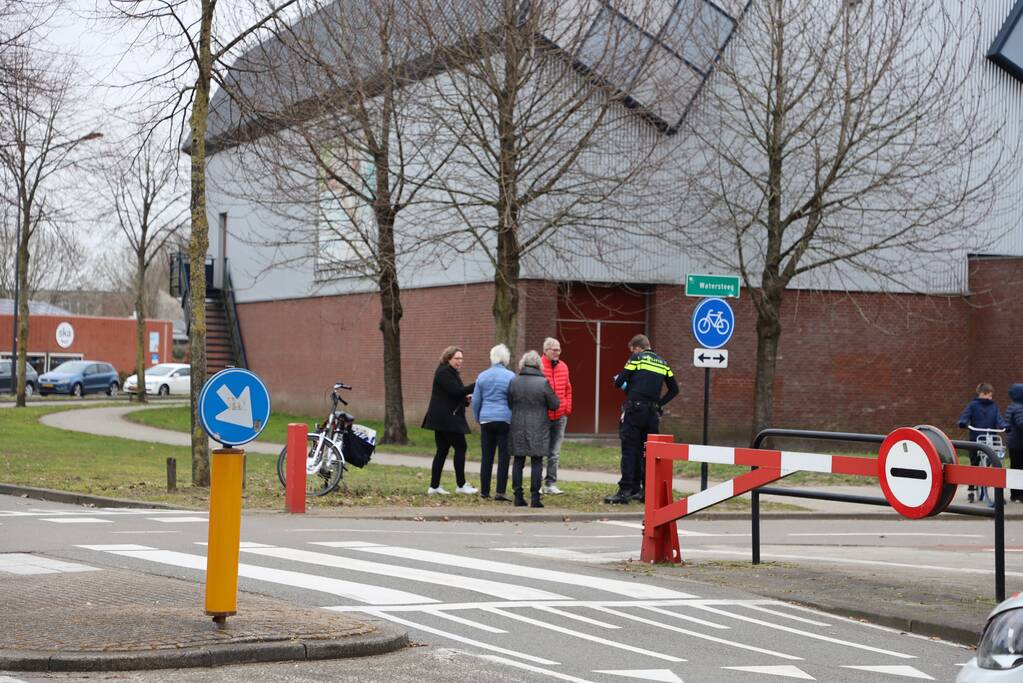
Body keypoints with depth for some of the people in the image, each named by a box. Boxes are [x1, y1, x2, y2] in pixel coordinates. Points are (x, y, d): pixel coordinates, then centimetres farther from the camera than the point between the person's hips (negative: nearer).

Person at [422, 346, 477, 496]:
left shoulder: (449, 372, 20)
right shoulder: (444, 373, -12)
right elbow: (456, 391, -22)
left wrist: (465, 398, 7)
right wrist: (475, 386, -23)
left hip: (442, 419, 10)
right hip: (447, 419, -10)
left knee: (442, 451, 9)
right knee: (460, 447, -7)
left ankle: (434, 486, 9)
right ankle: (461, 485, -3)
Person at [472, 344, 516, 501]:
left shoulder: (482, 376, 6)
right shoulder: (510, 376, -5)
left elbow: (476, 401, 9)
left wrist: (478, 419, 21)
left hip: (486, 419, 4)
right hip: (505, 420, -3)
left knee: (486, 457, 9)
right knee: (503, 456, -1)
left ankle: (484, 491, 11)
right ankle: (500, 492, -5)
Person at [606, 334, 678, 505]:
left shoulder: (637, 359, 0)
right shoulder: (663, 363, 15)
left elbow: (619, 382, -4)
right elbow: (674, 389, 17)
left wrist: (619, 380, 18)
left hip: (635, 409, -5)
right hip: (652, 414, 5)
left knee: (630, 450, -5)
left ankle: (625, 491, -10)